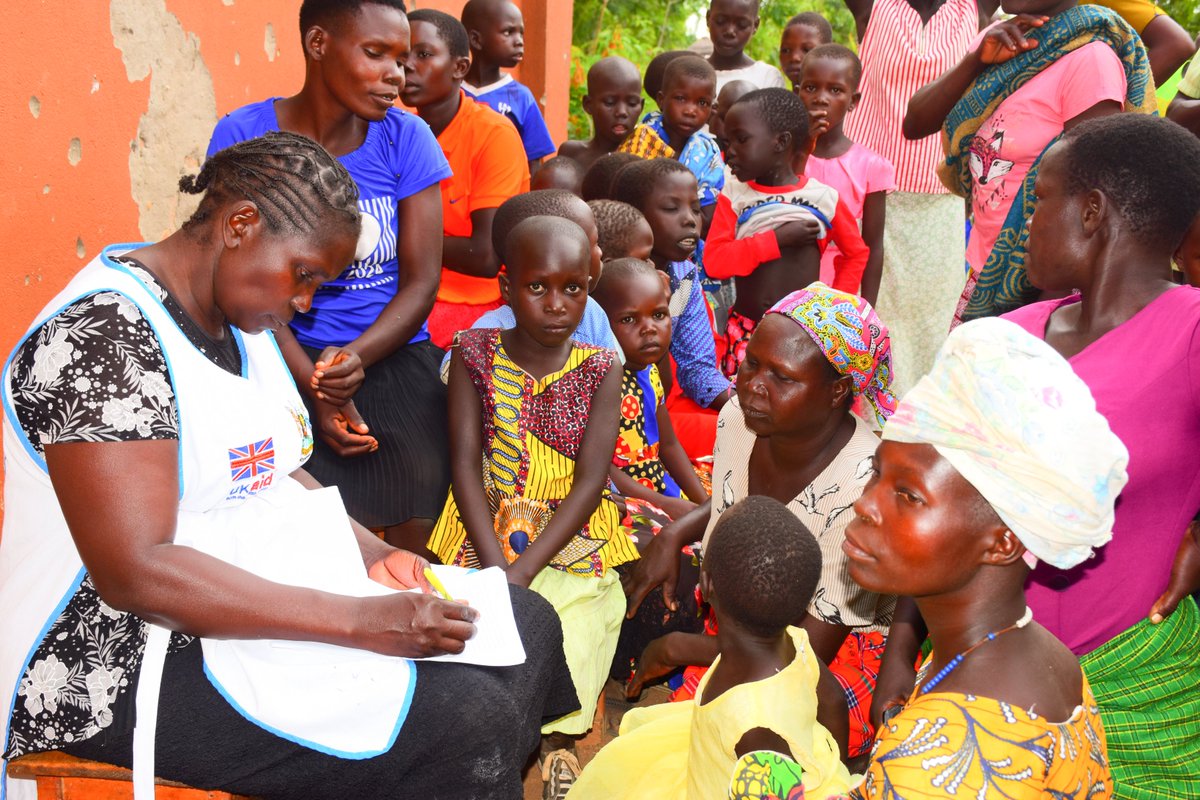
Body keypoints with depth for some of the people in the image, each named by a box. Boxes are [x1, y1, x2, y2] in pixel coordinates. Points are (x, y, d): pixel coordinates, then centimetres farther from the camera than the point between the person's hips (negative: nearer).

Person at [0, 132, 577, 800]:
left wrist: (371, 553, 1)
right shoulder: (103, 336, -21)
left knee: (529, 623, 2)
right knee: (466, 725, -24)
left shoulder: (239, 316, 9)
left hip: (266, 588, 10)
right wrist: (360, 620, -29)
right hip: (130, 660, -9)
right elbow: (135, 571, -28)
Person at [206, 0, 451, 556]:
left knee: (418, 540, -7)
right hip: (288, 362, -1)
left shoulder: (405, 138, 0)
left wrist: (355, 358, -19)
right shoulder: (244, 135, -3)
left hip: (395, 359, 2)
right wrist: (314, 387, -17)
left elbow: (421, 280, -2)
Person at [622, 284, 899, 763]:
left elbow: (812, 647, -25)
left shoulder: (863, 487, -32)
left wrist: (680, 648, -17)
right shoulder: (739, 418, -11)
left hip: (839, 648, -7)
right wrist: (672, 536, -5)